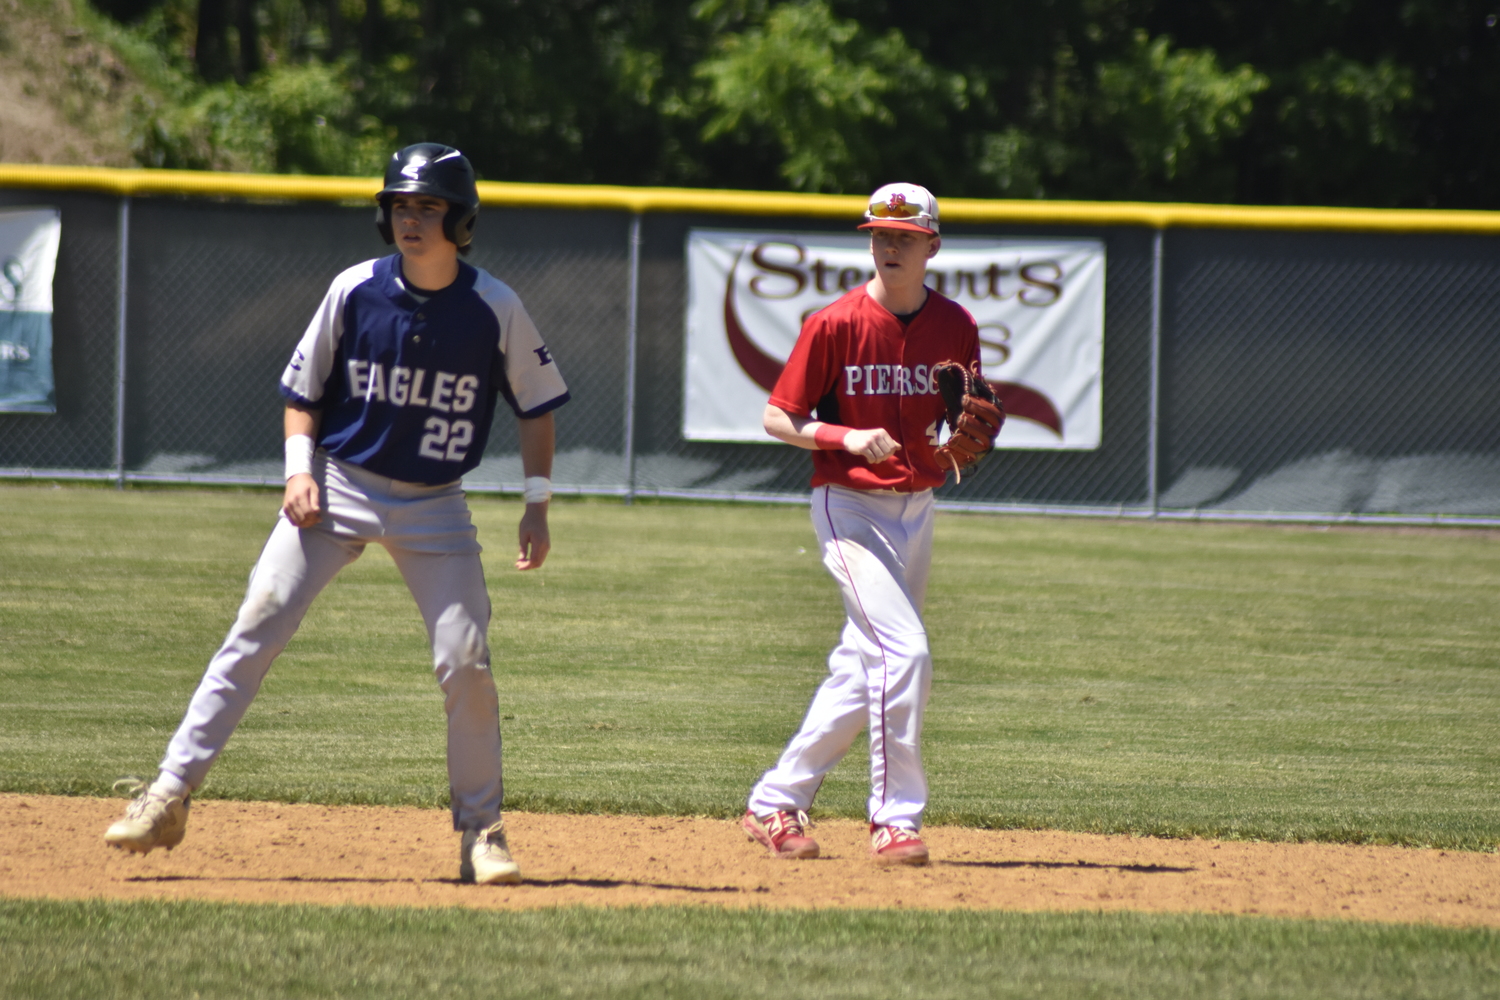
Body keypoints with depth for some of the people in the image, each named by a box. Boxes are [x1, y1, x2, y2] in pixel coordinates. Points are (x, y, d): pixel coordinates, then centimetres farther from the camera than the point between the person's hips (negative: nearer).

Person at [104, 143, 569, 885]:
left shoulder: (495, 309, -8)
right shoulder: (355, 291, -7)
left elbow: (536, 405, 4)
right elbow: (303, 389, 5)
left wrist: (537, 505, -1)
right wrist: (300, 468, -10)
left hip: (433, 508, 0)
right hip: (337, 489, 0)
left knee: (465, 662, -9)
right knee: (254, 632, -10)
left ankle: (481, 831, 8)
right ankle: (169, 796, -8)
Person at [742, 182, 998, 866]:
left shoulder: (955, 328, 2)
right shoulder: (835, 325, -11)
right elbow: (777, 418, -7)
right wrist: (849, 437, -21)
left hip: (917, 508, 6)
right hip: (849, 506, -6)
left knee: (863, 669, 10)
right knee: (904, 649, -18)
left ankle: (776, 803, 21)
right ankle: (895, 821, -12)